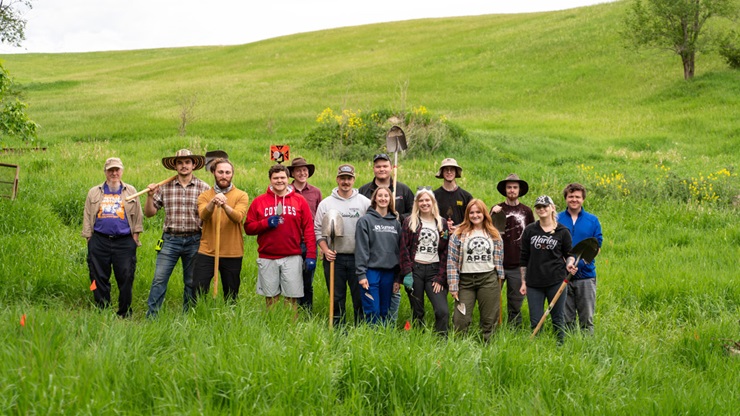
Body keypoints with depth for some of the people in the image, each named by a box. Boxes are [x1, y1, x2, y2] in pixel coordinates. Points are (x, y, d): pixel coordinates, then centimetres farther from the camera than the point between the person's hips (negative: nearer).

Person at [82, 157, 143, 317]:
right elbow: (87, 216, 14)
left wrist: (135, 236, 3)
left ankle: (124, 314, 5)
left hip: (124, 242, -1)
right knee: (99, 279, 3)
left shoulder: (130, 191, 12)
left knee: (126, 279, -4)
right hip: (99, 241, 1)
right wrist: (88, 238, 7)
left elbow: (137, 216, 11)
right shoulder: (94, 192, 14)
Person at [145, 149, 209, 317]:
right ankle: (151, 316, -1)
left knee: (192, 283, 8)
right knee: (159, 279, -5)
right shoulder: (164, 187, 5)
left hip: (194, 241, 0)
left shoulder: (204, 188, 2)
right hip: (170, 240, 0)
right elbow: (149, 213, 7)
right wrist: (150, 196, -8)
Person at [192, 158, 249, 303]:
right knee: (197, 292, -4)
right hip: (206, 253, 1)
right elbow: (203, 215, -14)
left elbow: (238, 217, -17)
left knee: (231, 296, 8)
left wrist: (224, 205, -35)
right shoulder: (205, 196, 7)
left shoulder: (241, 196, 2)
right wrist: (212, 203, -33)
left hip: (232, 254, -1)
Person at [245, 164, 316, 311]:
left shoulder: (299, 201, 6)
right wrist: (265, 223, -11)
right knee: (270, 299, 6)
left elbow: (309, 229, 2)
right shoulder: (259, 202, 7)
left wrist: (311, 255, -5)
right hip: (267, 259, 1)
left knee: (292, 298, -1)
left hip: (292, 258, -1)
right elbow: (248, 227, 7)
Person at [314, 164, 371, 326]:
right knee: (337, 299, 7)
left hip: (358, 257, -1)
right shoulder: (326, 203, 6)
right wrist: (325, 250, -7)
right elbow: (318, 230, 7)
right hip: (334, 258, 1)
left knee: (360, 298, 2)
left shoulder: (365, 202, 4)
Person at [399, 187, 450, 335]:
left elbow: (445, 252, 5)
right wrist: (407, 273, -10)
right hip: (415, 270, 0)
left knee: (443, 311, -13)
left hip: (434, 270, 1)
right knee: (417, 312, 4)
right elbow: (404, 249, 0)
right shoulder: (409, 222, 6)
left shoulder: (442, 224, 9)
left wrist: (440, 278, -4)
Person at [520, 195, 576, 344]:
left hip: (556, 281, -1)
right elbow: (524, 259, 9)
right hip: (534, 282, 1)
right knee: (535, 321, 3)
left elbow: (569, 254, 11)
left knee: (558, 318, 6)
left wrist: (569, 263, -12)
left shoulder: (563, 231, 2)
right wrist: (523, 282, 6)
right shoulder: (529, 231, 5)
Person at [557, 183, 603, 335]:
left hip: (586, 275, 0)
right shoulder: (557, 219, 5)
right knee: (566, 318, 6)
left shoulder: (592, 220, 7)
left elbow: (597, 247, 6)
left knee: (587, 319, 2)